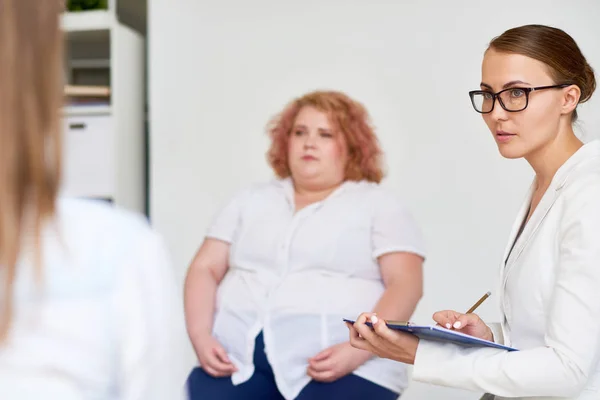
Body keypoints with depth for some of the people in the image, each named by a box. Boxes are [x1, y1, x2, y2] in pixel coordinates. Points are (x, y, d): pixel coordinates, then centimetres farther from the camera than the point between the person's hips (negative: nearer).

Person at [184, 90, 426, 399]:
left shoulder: (378, 205, 9)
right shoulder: (251, 200, 20)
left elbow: (405, 285, -1)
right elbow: (204, 269, 15)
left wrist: (359, 350, -15)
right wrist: (201, 336, -2)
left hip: (336, 362, -2)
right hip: (238, 356, 3)